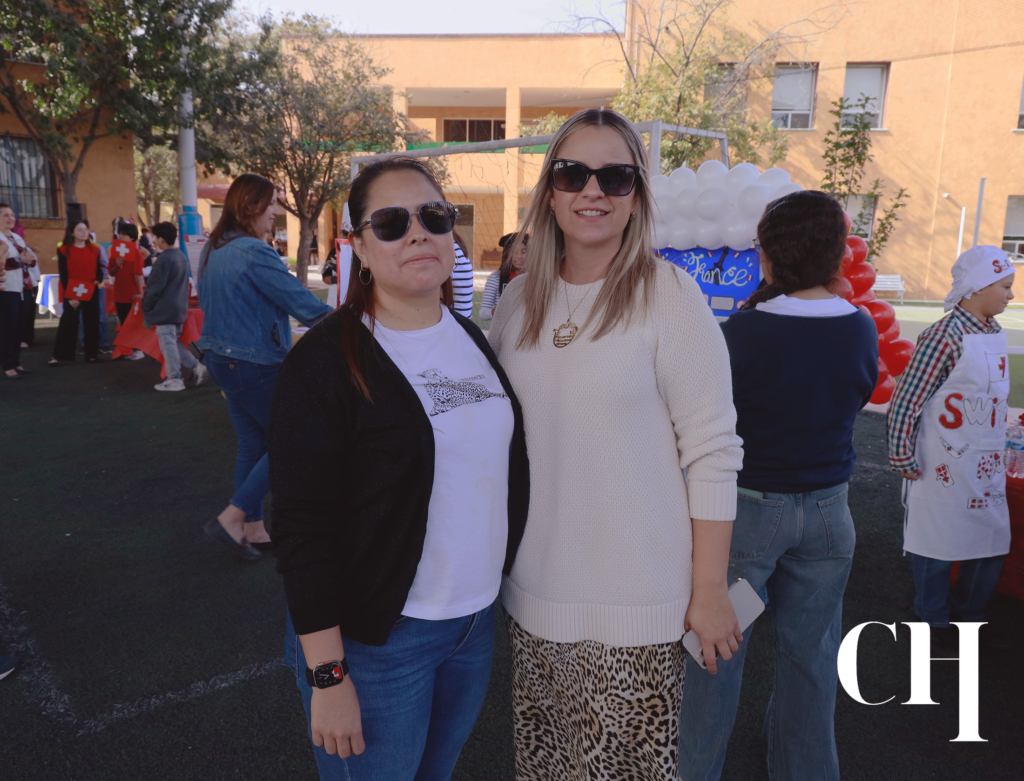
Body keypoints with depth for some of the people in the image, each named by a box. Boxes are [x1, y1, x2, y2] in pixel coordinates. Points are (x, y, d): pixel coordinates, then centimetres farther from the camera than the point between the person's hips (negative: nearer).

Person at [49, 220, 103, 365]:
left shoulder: (94, 250, 10)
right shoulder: (64, 250, -1)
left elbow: (99, 269, 12)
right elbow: (63, 275, -4)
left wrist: (99, 279, -12)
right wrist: (69, 296, -11)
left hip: (91, 292, 3)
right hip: (71, 293, -3)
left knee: (92, 324, 6)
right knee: (68, 323, -3)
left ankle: (92, 354, 14)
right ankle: (58, 355, 2)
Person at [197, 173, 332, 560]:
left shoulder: (212, 250, 9)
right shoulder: (254, 252, -20)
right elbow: (301, 302, -20)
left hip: (222, 358, 9)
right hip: (256, 365, -9)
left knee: (251, 445, 16)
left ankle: (252, 529, 24)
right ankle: (231, 519, 5)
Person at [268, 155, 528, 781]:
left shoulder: (475, 339, 5)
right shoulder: (327, 359, -14)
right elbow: (301, 525, -16)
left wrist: (497, 576, 14)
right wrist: (327, 674, -16)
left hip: (477, 622, 6)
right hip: (375, 640, -5)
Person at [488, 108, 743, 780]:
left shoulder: (670, 296, -11)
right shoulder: (519, 299, 3)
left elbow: (712, 452, -10)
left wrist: (710, 593, -10)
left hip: (634, 600, -4)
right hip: (532, 589, 5)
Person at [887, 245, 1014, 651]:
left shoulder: (994, 333, 7)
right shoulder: (946, 336, -17)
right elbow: (905, 402, -18)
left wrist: (998, 454, 17)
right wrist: (904, 461, -15)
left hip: (987, 466, 8)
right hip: (944, 467, -8)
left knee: (993, 544, 14)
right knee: (938, 545, 6)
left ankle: (967, 615, 36)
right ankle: (935, 622, 27)